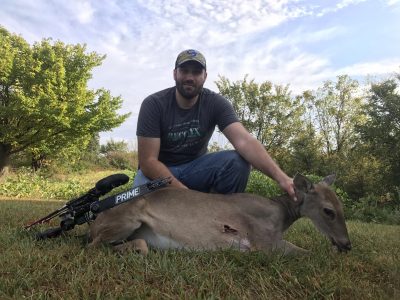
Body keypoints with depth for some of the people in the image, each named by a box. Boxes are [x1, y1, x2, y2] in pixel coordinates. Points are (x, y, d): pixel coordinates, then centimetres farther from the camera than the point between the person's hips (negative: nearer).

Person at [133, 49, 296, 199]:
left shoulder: (216, 103, -13)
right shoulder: (153, 104, -17)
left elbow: (244, 140, -28)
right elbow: (148, 161, -21)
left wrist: (280, 176, -43)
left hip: (195, 167, 2)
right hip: (158, 171, -1)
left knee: (238, 162, -25)